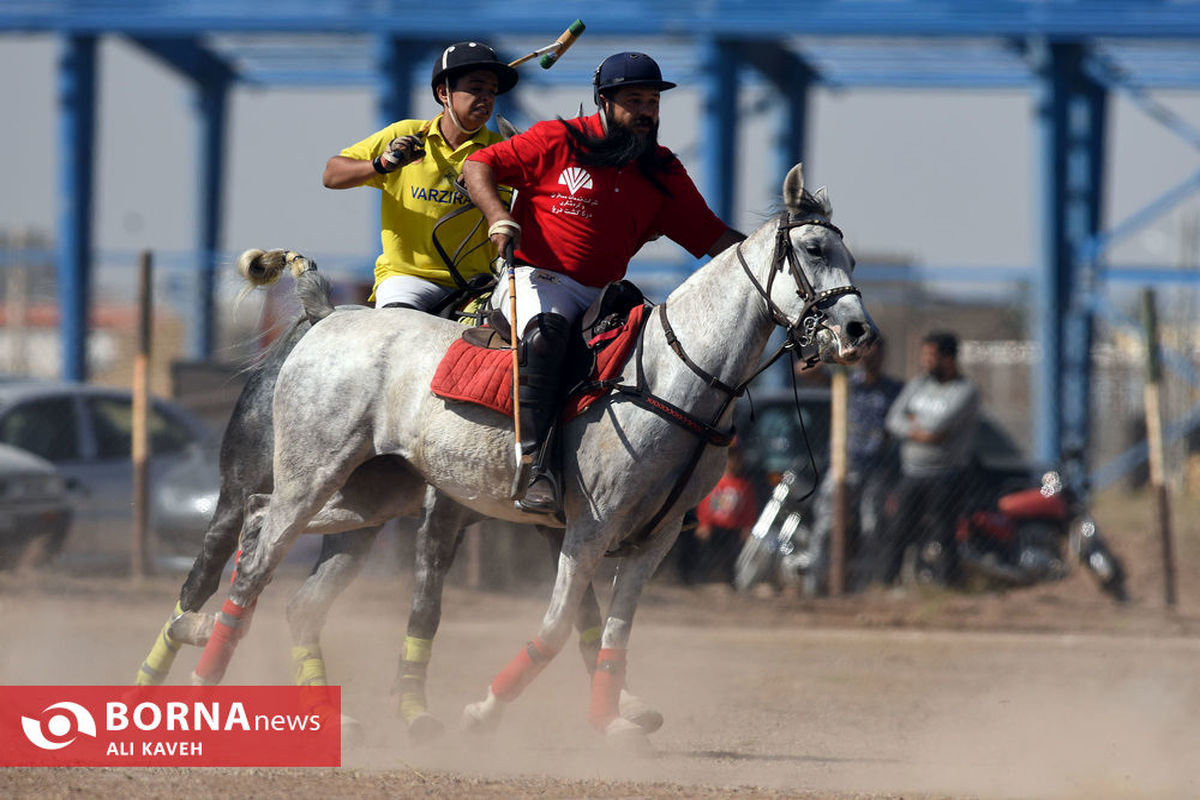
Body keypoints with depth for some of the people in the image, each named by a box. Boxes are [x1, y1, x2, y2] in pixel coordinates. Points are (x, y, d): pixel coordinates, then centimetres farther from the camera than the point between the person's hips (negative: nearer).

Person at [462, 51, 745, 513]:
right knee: (546, 332, -37)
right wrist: (499, 216, -18)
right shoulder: (557, 142, -1)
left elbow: (710, 236, 13)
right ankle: (536, 467, -44)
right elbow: (478, 165, 0)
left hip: (603, 296, 6)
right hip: (536, 282, -6)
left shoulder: (662, 173, 12)